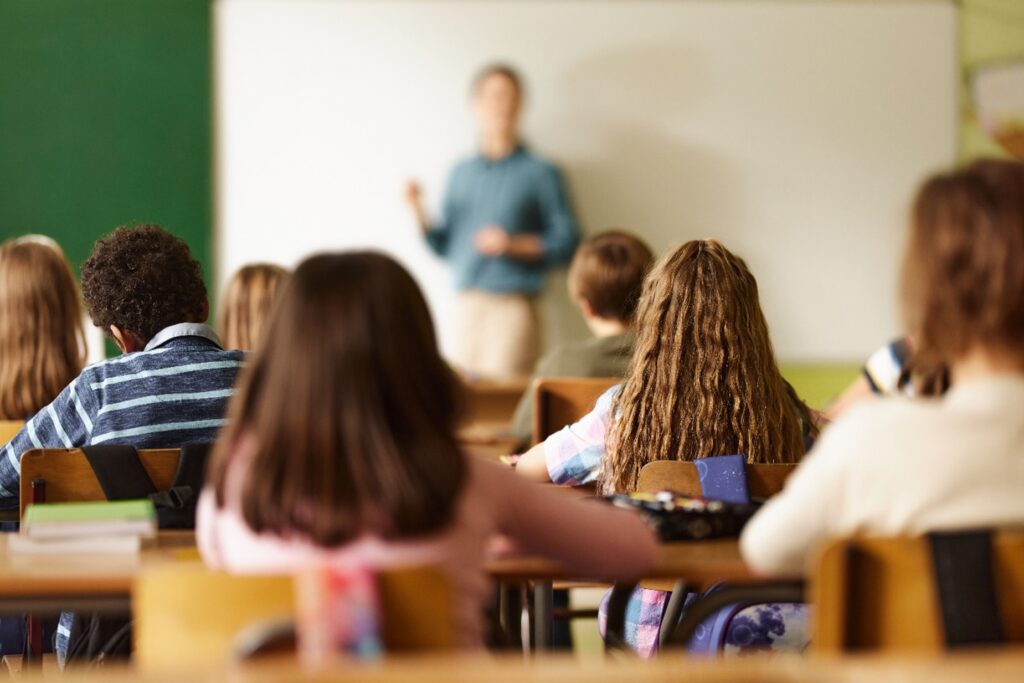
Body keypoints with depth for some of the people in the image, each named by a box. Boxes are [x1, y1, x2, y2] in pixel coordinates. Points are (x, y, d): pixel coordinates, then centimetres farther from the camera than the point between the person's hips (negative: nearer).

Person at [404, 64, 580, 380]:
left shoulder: (539, 173, 1)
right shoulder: (461, 173, 16)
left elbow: (566, 241, -3)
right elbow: (445, 247, 18)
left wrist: (515, 244, -14)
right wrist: (419, 214, 2)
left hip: (512, 308, -5)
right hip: (467, 304, 5)